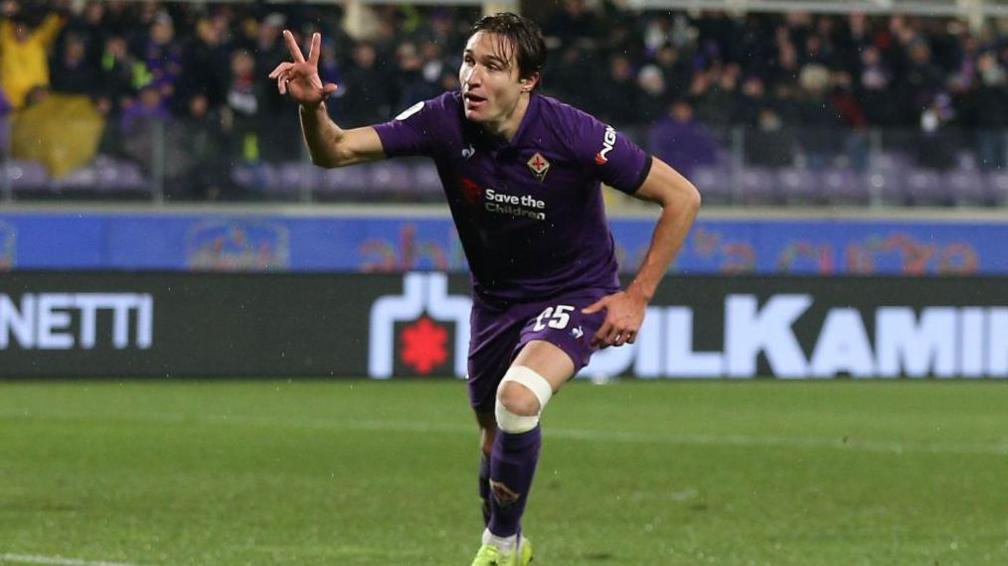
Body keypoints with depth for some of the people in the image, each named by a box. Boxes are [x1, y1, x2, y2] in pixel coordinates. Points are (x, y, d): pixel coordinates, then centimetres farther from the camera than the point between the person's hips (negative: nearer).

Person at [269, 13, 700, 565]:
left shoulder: (574, 135, -27)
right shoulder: (445, 121, -17)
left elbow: (682, 197, -17)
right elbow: (334, 151, -20)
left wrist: (637, 296, -16)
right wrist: (312, 107, -43)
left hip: (573, 296, -5)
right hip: (495, 300, 5)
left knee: (517, 399, -30)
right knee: (496, 441, 15)